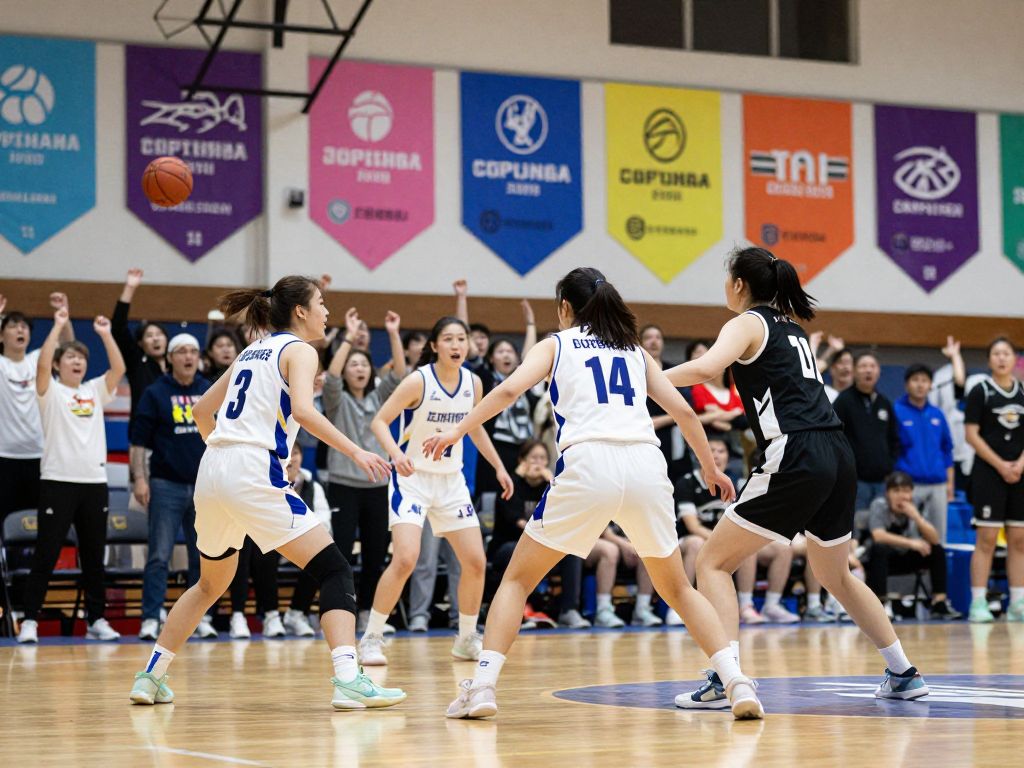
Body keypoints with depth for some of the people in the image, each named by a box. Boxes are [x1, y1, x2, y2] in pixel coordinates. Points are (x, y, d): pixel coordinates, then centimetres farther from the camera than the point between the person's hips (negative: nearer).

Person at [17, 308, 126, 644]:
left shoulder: (95, 391, 13)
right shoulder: (50, 392, 2)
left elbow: (119, 369, 0)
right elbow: (42, 364, -16)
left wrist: (105, 334, -6)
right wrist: (58, 326, -16)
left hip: (94, 481, 4)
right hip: (58, 481, -4)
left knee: (94, 556, 8)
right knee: (46, 555, -4)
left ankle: (97, 620, 13)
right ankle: (30, 620, 0)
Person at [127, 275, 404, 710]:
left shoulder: (254, 351, 23)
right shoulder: (299, 350, 1)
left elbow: (201, 410, 28)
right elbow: (303, 411, -18)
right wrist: (354, 451, -17)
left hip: (212, 473, 8)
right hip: (253, 474, -8)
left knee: (211, 584, 25)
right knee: (334, 570, -6)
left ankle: (150, 677, 26)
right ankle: (348, 681, -21)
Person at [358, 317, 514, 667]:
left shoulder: (473, 382, 0)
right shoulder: (418, 381, -16)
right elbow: (379, 421, -16)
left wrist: (498, 467, 15)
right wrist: (395, 453, -33)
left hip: (451, 480, 6)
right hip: (412, 477, -6)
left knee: (476, 562, 3)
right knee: (405, 559, -21)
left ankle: (467, 639, 22)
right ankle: (371, 638, -8)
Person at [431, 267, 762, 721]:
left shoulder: (557, 344, 17)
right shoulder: (634, 350, 26)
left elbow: (510, 389, 1)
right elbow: (683, 412, 22)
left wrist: (456, 432, 4)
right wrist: (710, 468, 34)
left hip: (588, 466, -3)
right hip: (646, 466, 3)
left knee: (517, 579, 12)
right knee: (677, 588, 20)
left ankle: (483, 684, -2)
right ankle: (735, 681, 3)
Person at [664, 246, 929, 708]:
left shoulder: (747, 324, 1)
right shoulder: (793, 328, 23)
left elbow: (705, 368, -19)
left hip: (796, 462, -8)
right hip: (839, 457, 8)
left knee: (713, 563, 0)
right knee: (835, 575, 26)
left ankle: (724, 680, -14)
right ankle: (903, 675, 26)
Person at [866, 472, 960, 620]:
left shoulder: (913, 509, -4)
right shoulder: (879, 506, -17)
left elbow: (934, 539, -12)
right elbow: (878, 536, -33)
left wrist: (916, 517, -26)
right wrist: (911, 543, -34)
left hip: (906, 559, 5)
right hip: (882, 558, -5)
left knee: (937, 550, -13)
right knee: (879, 548, -36)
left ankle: (940, 604, -16)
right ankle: (881, 604, -31)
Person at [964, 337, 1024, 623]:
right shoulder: (980, 392, -3)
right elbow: (972, 435, -8)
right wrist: (1001, 465, -12)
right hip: (988, 474, -4)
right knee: (986, 538, -7)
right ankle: (978, 603, -6)